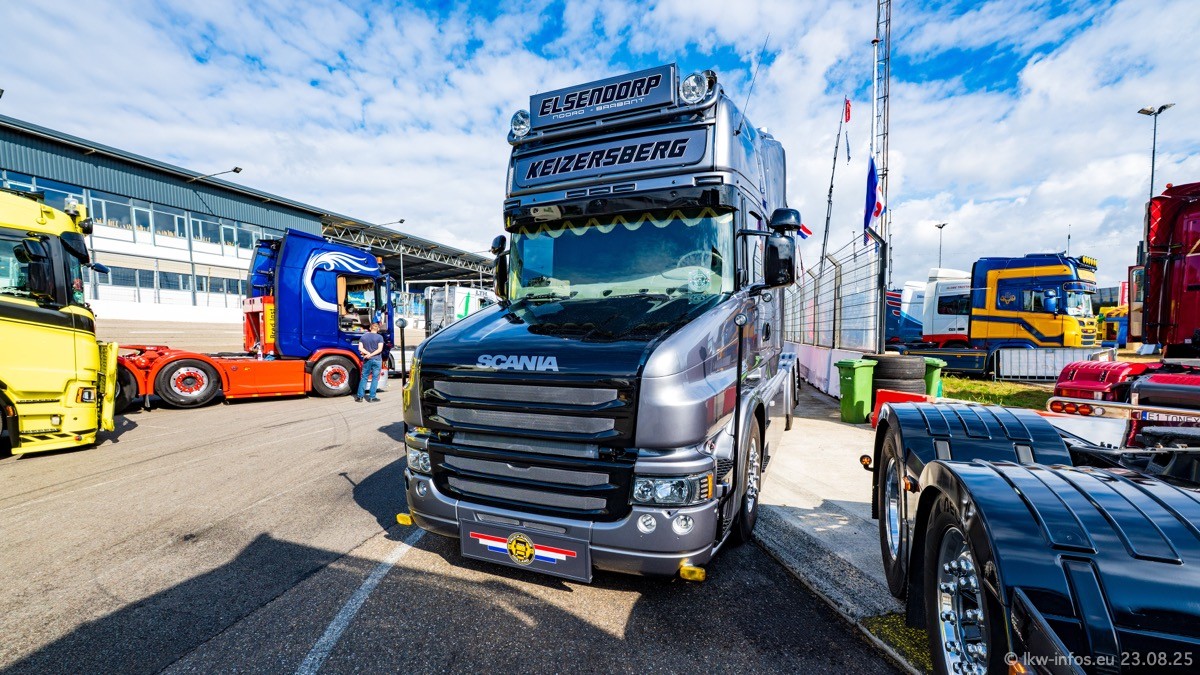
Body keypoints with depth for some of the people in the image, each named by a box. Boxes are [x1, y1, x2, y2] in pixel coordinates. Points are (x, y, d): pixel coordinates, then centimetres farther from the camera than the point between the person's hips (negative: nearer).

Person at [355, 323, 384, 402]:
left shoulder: (363, 336, 6)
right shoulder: (379, 337, -6)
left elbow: (360, 348, -2)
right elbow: (380, 349, -15)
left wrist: (368, 353, -11)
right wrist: (371, 354, -14)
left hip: (367, 360, 3)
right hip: (377, 360, -3)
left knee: (364, 377, 12)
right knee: (375, 378, 3)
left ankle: (359, 396, 13)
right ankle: (372, 397, 3)